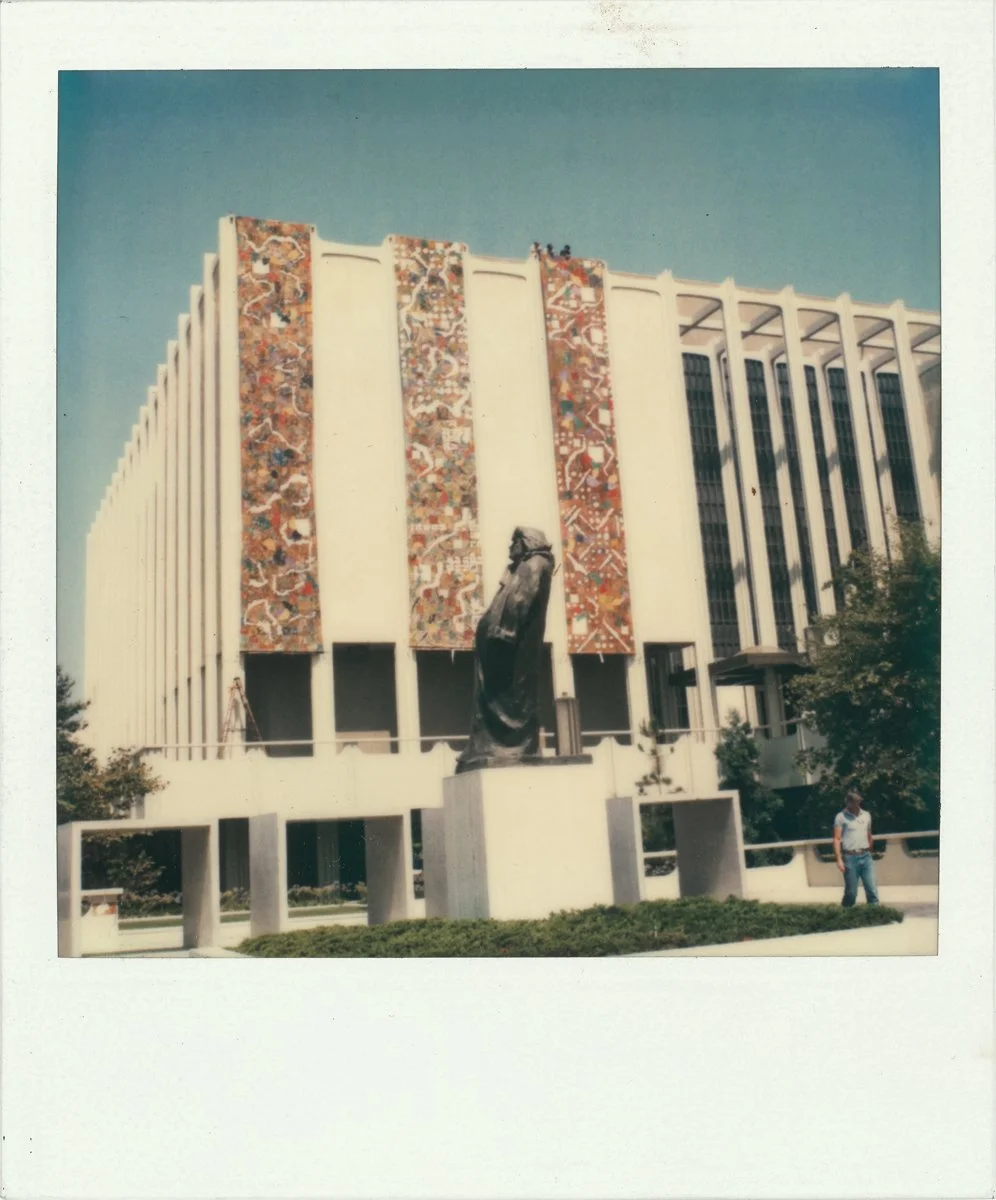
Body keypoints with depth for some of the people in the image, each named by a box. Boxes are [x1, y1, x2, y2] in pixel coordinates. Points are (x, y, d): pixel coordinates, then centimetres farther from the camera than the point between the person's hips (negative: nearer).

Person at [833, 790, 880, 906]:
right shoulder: (841, 817, -3)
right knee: (851, 892, 2)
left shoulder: (866, 815, 11)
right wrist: (839, 860, -13)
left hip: (866, 857, 4)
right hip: (850, 858, -4)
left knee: (872, 890, -4)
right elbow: (836, 839, -6)